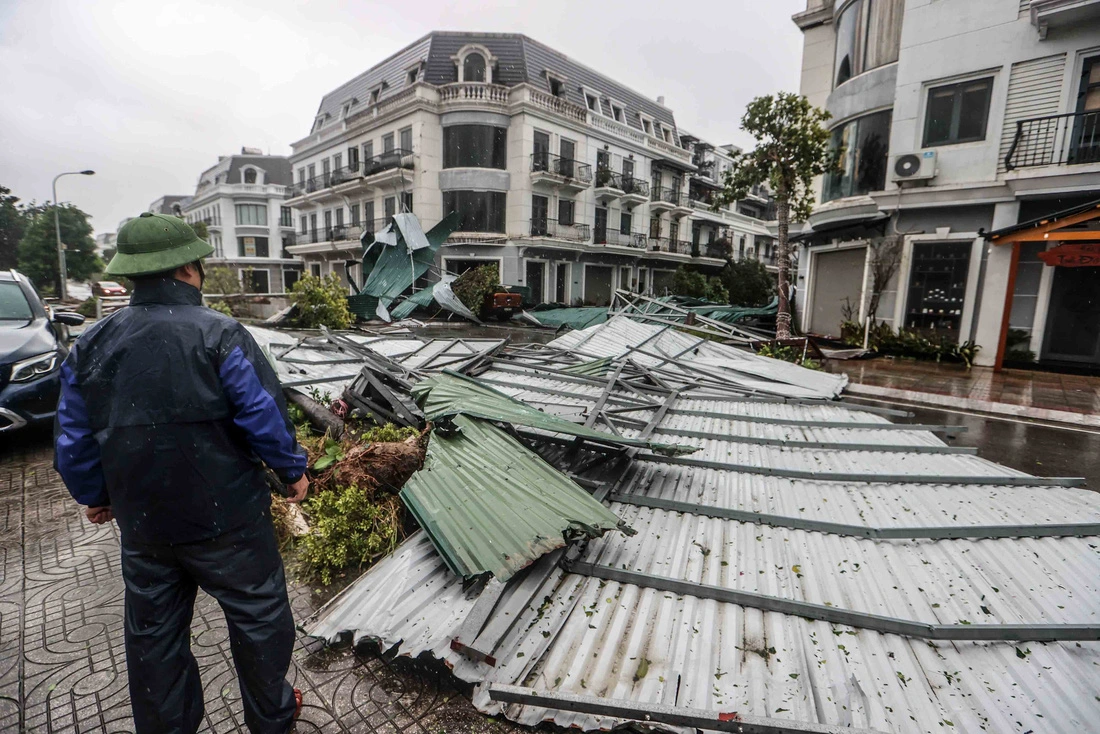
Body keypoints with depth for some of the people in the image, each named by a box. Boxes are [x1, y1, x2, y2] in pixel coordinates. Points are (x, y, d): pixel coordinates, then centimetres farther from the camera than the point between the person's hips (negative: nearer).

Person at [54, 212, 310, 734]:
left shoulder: (91, 345, 0)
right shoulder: (218, 335, -18)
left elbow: (74, 440, 7)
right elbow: (265, 417, -18)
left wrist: (93, 496, 22)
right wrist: (293, 471, -2)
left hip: (141, 526, 5)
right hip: (225, 520, -5)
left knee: (152, 633, 22)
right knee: (258, 615, 15)